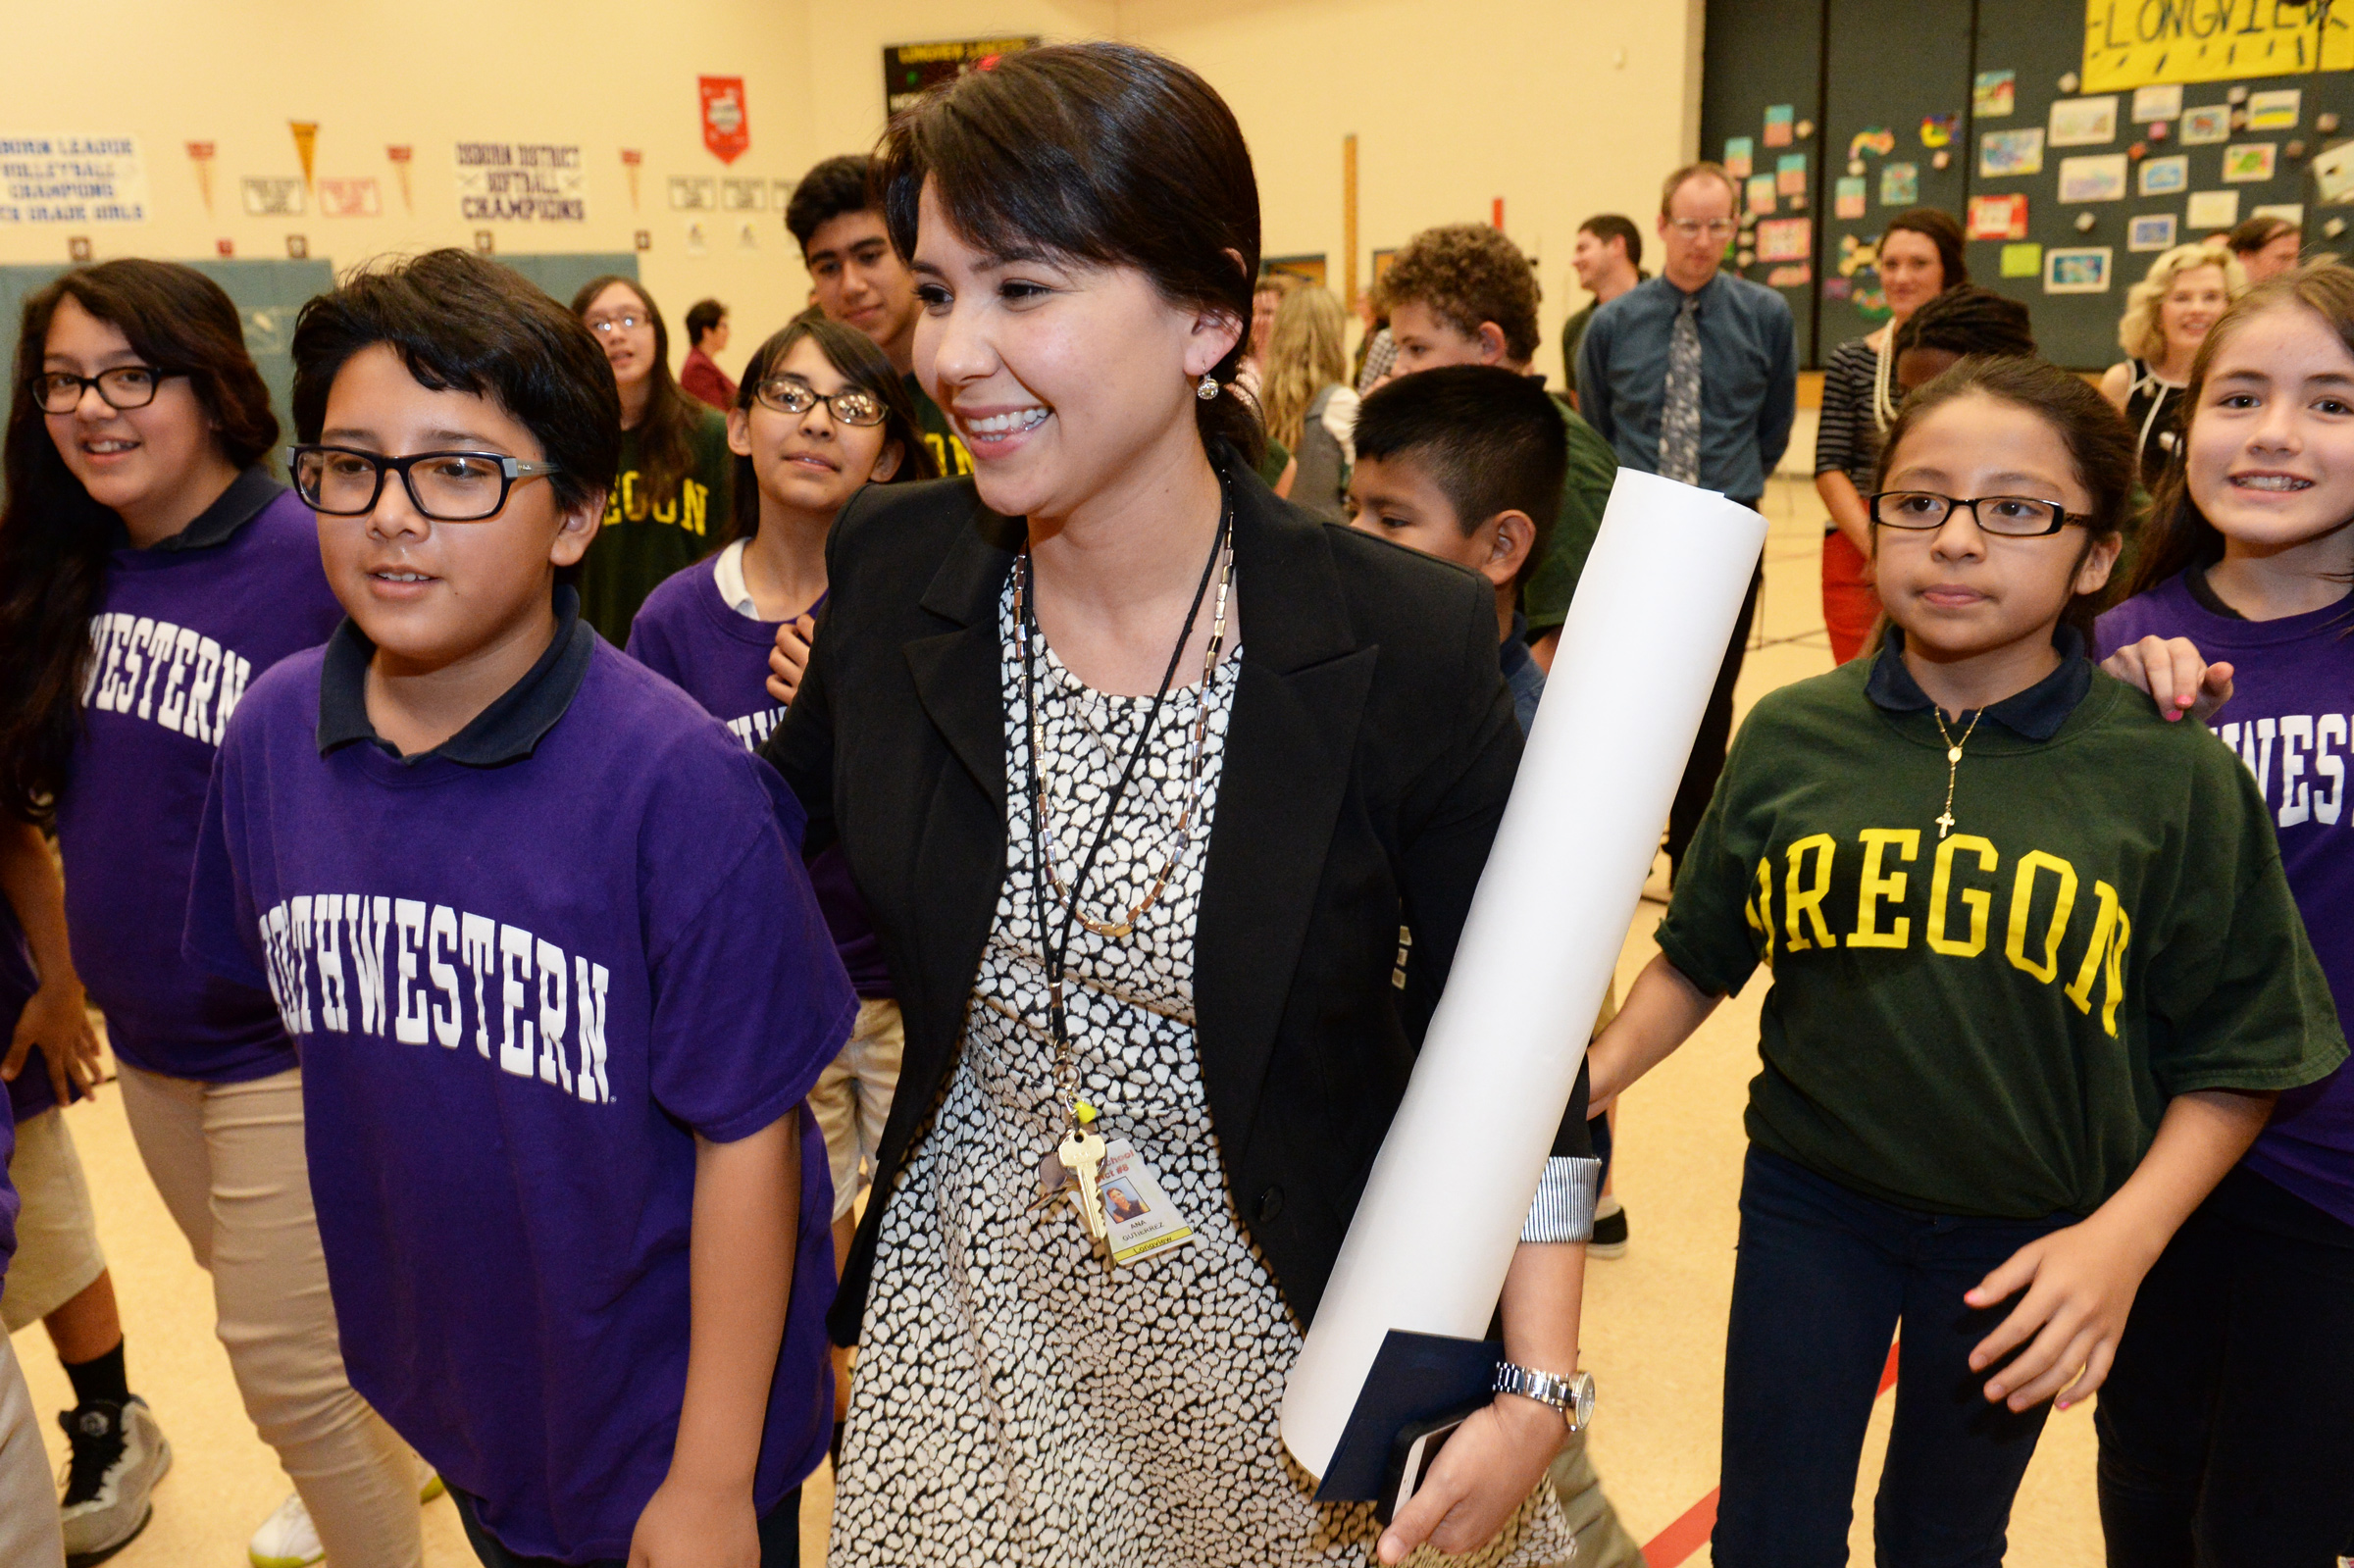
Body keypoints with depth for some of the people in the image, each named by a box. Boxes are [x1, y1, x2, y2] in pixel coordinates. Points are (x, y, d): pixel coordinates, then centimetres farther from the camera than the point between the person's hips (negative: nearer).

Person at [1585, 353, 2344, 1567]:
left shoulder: (2173, 779, -13)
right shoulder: (1791, 736, -8)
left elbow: (2236, 1055, -8)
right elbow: (1697, 960, 2)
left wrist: (2122, 1238, -19)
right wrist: (1581, 1083, -11)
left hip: (2026, 1237, 0)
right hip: (1810, 1196, 1)